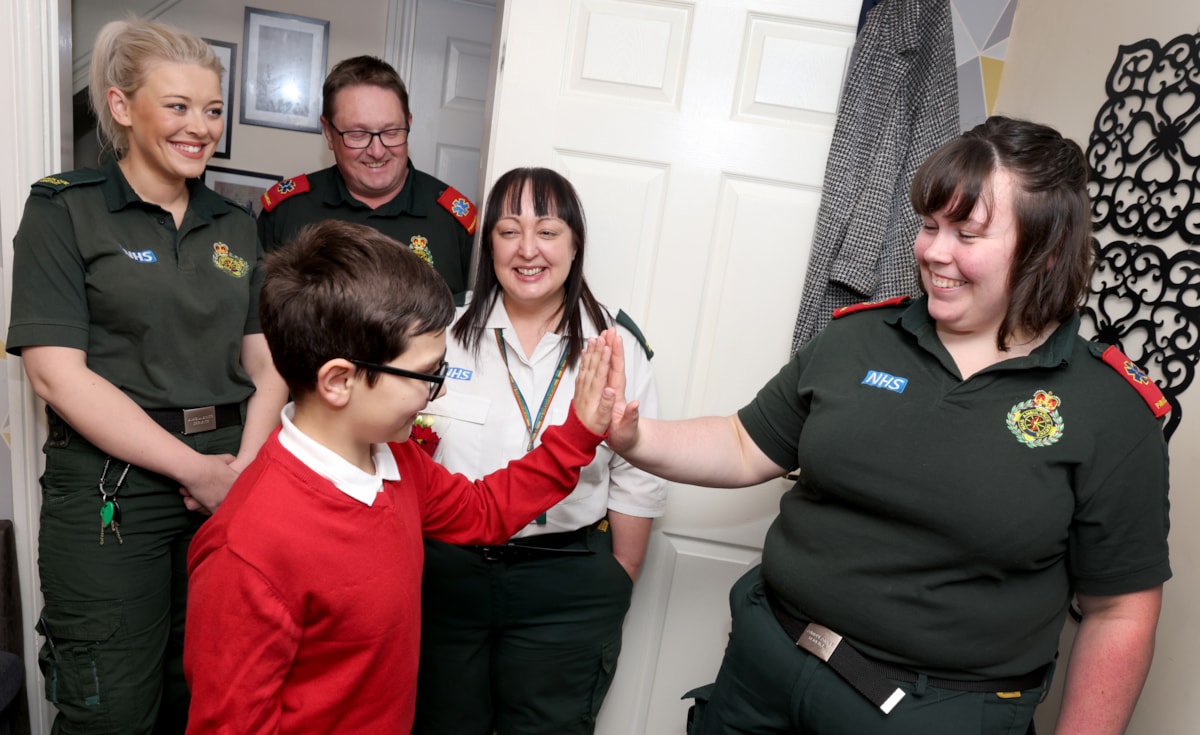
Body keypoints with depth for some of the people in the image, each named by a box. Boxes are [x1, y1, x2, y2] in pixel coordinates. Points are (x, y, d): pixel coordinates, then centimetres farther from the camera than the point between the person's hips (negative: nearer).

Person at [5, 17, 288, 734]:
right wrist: (196, 468, -13)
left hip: (230, 483, 4)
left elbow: (267, 362, 8)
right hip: (110, 491, -4)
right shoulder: (63, 211, -3)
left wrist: (246, 465, -8)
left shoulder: (237, 226, 11)